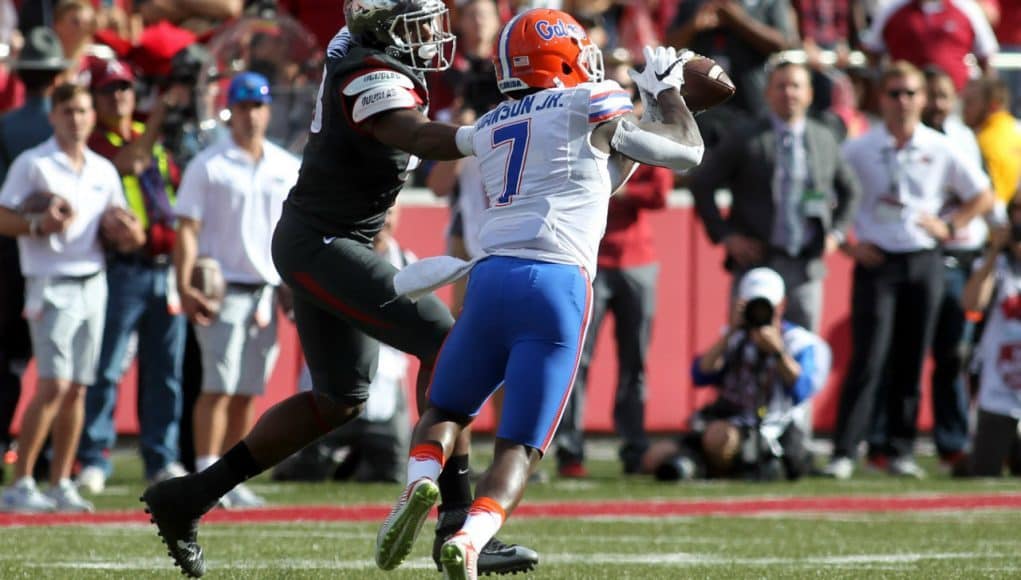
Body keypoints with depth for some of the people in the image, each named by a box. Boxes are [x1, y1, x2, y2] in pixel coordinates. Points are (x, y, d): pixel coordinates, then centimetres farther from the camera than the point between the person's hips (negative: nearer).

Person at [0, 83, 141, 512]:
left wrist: (131, 234, 0)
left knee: (77, 389, 5)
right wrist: (39, 224, -23)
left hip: (93, 283, 6)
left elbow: (119, 225, 22)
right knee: (54, 384, -15)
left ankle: (61, 484, 10)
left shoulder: (104, 171, 14)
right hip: (52, 284, -6)